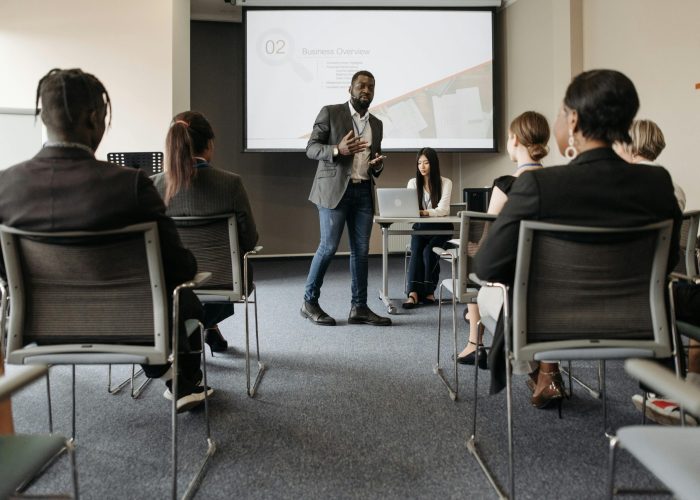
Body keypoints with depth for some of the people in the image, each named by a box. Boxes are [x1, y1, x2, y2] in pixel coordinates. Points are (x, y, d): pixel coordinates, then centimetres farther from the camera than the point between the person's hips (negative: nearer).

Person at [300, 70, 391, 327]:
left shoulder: (376, 123, 17)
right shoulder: (330, 112, 0)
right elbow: (311, 148, -4)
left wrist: (377, 166, -1)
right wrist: (337, 150, -22)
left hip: (364, 192, 5)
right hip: (334, 189, -5)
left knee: (361, 250, 3)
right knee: (328, 246, -7)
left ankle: (359, 308, 9)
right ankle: (309, 302, 8)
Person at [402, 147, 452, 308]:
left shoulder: (445, 183, -4)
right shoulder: (413, 183, 6)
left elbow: (443, 209, -18)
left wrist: (425, 212, -37)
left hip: (441, 228, -2)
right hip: (420, 227, 2)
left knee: (429, 251, -30)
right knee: (416, 251, -28)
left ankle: (429, 291, -19)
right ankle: (413, 292, -36)